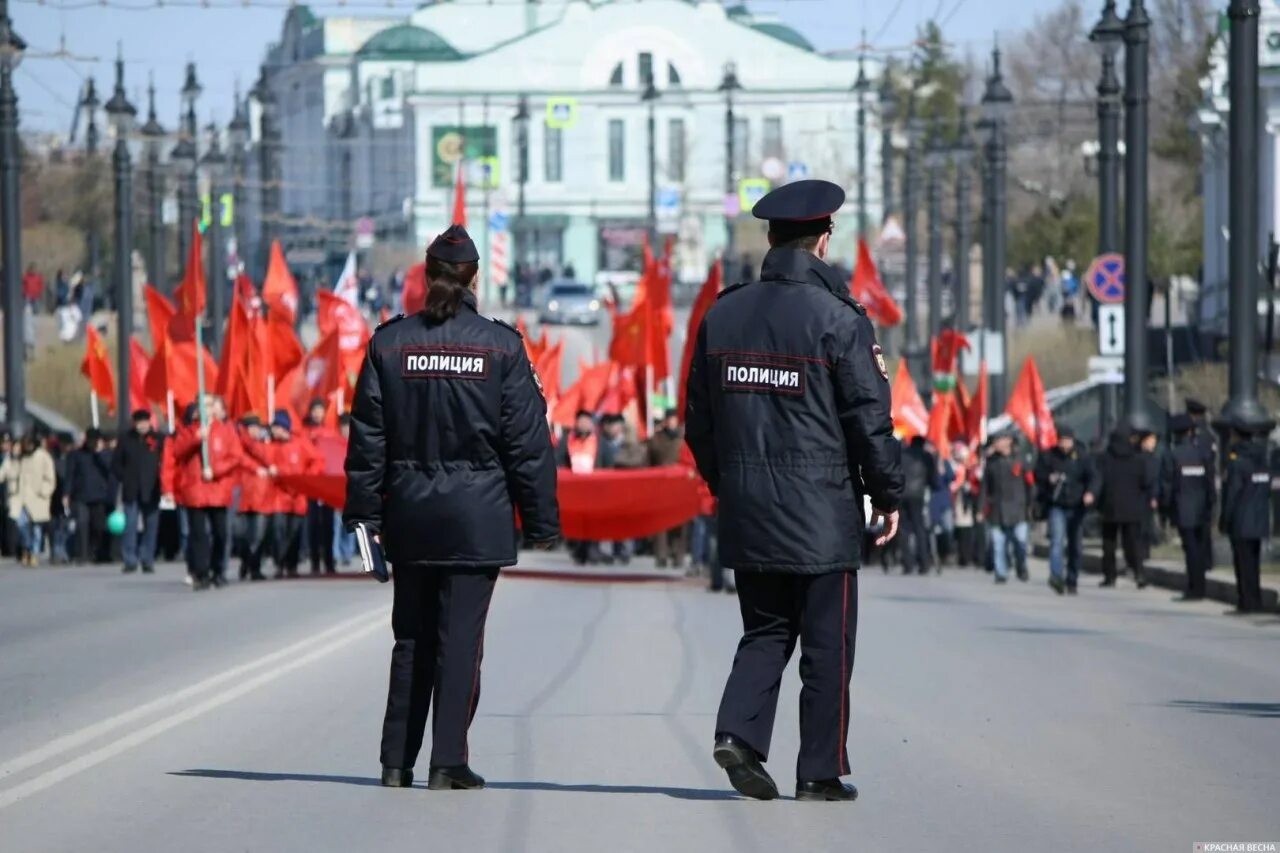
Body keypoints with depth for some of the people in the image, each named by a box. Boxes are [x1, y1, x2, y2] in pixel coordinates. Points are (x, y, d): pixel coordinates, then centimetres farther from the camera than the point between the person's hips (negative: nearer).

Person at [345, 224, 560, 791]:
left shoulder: (389, 342, 2)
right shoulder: (501, 346, -5)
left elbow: (368, 436, 4)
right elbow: (528, 440, -3)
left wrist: (365, 513, 9)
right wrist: (541, 520, 3)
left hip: (411, 512, 3)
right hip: (478, 517, -3)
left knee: (411, 638, 12)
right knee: (461, 638, 0)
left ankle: (397, 761, 12)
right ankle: (447, 763, -2)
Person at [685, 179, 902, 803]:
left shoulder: (722, 315, 6)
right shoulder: (837, 318, -10)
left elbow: (698, 418, 12)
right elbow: (869, 417, -9)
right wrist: (888, 495, 2)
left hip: (747, 511, 5)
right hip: (821, 508, -5)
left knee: (765, 631, 15)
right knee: (827, 645, 3)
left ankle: (739, 731, -6)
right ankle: (820, 772, 5)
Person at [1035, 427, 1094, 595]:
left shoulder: (1081, 457, 4)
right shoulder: (1048, 456, 1)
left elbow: (1090, 477, 2)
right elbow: (1038, 475, 5)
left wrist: (1089, 492, -18)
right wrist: (1048, 479, -17)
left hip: (1076, 506, 2)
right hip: (1056, 506, -2)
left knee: (1076, 546, 8)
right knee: (1057, 539, -22)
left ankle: (1072, 581, 19)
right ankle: (1056, 575, -34)